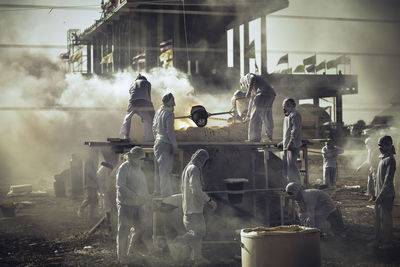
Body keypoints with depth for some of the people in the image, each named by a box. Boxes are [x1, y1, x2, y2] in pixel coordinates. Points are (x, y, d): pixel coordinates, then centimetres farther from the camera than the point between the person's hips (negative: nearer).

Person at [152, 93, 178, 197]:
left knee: (158, 169, 15)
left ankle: (157, 190, 22)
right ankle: (166, 192, 0)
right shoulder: (169, 113, -15)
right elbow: (170, 131, -18)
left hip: (157, 142, 8)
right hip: (166, 144, -8)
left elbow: (154, 127, 17)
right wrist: (175, 145, -13)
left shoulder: (158, 112, 10)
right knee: (165, 170, -3)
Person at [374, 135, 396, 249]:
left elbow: (388, 181, -21)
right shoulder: (383, 159, 13)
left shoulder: (390, 160, -17)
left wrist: (381, 195, -22)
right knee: (378, 218, 16)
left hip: (386, 195, -9)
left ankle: (387, 243, 7)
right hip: (380, 194, 9)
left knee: (385, 219, -2)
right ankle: (379, 240, 26)